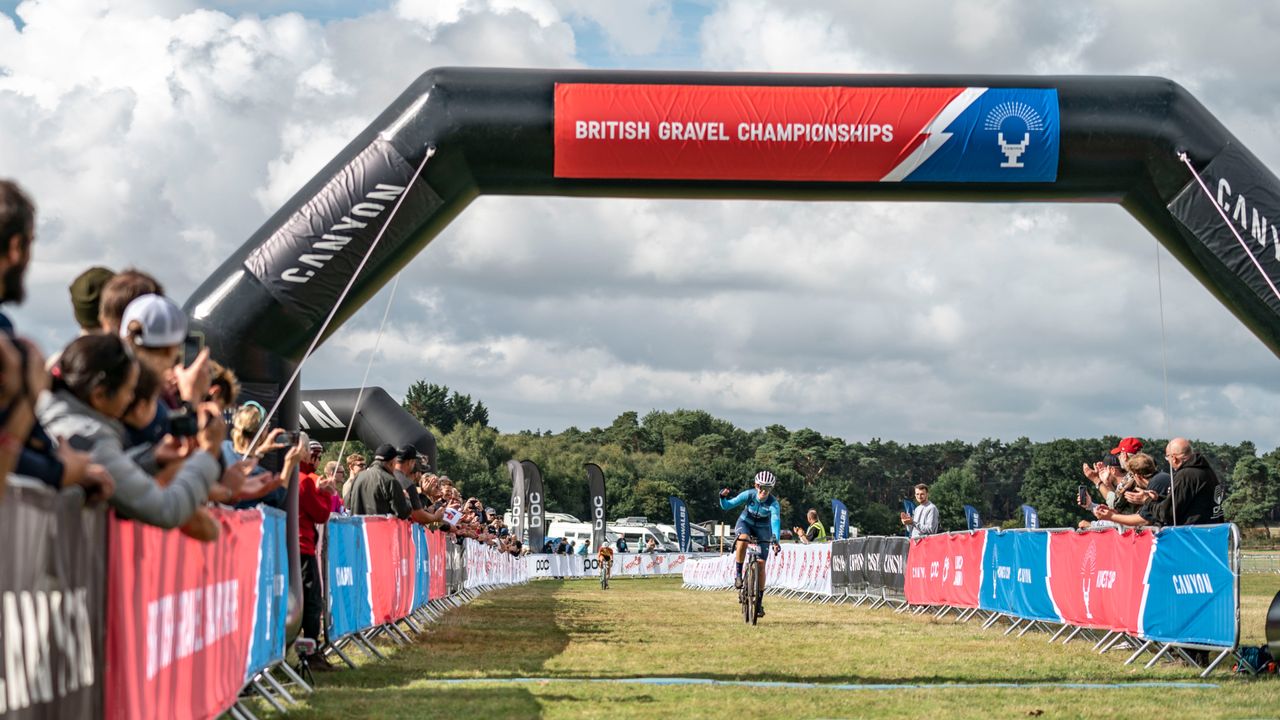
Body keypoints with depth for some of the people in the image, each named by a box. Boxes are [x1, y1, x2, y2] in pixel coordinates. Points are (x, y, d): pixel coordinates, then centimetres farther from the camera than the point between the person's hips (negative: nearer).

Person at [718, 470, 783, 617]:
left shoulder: (773, 503, -27)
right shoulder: (748, 495, -23)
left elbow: (775, 520, -41)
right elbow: (727, 506, -22)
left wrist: (776, 540, -56)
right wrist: (723, 497, -45)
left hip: (762, 529, 0)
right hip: (745, 523, 0)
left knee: (761, 564, -10)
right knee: (743, 539, -38)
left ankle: (759, 600, 3)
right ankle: (738, 573, -19)